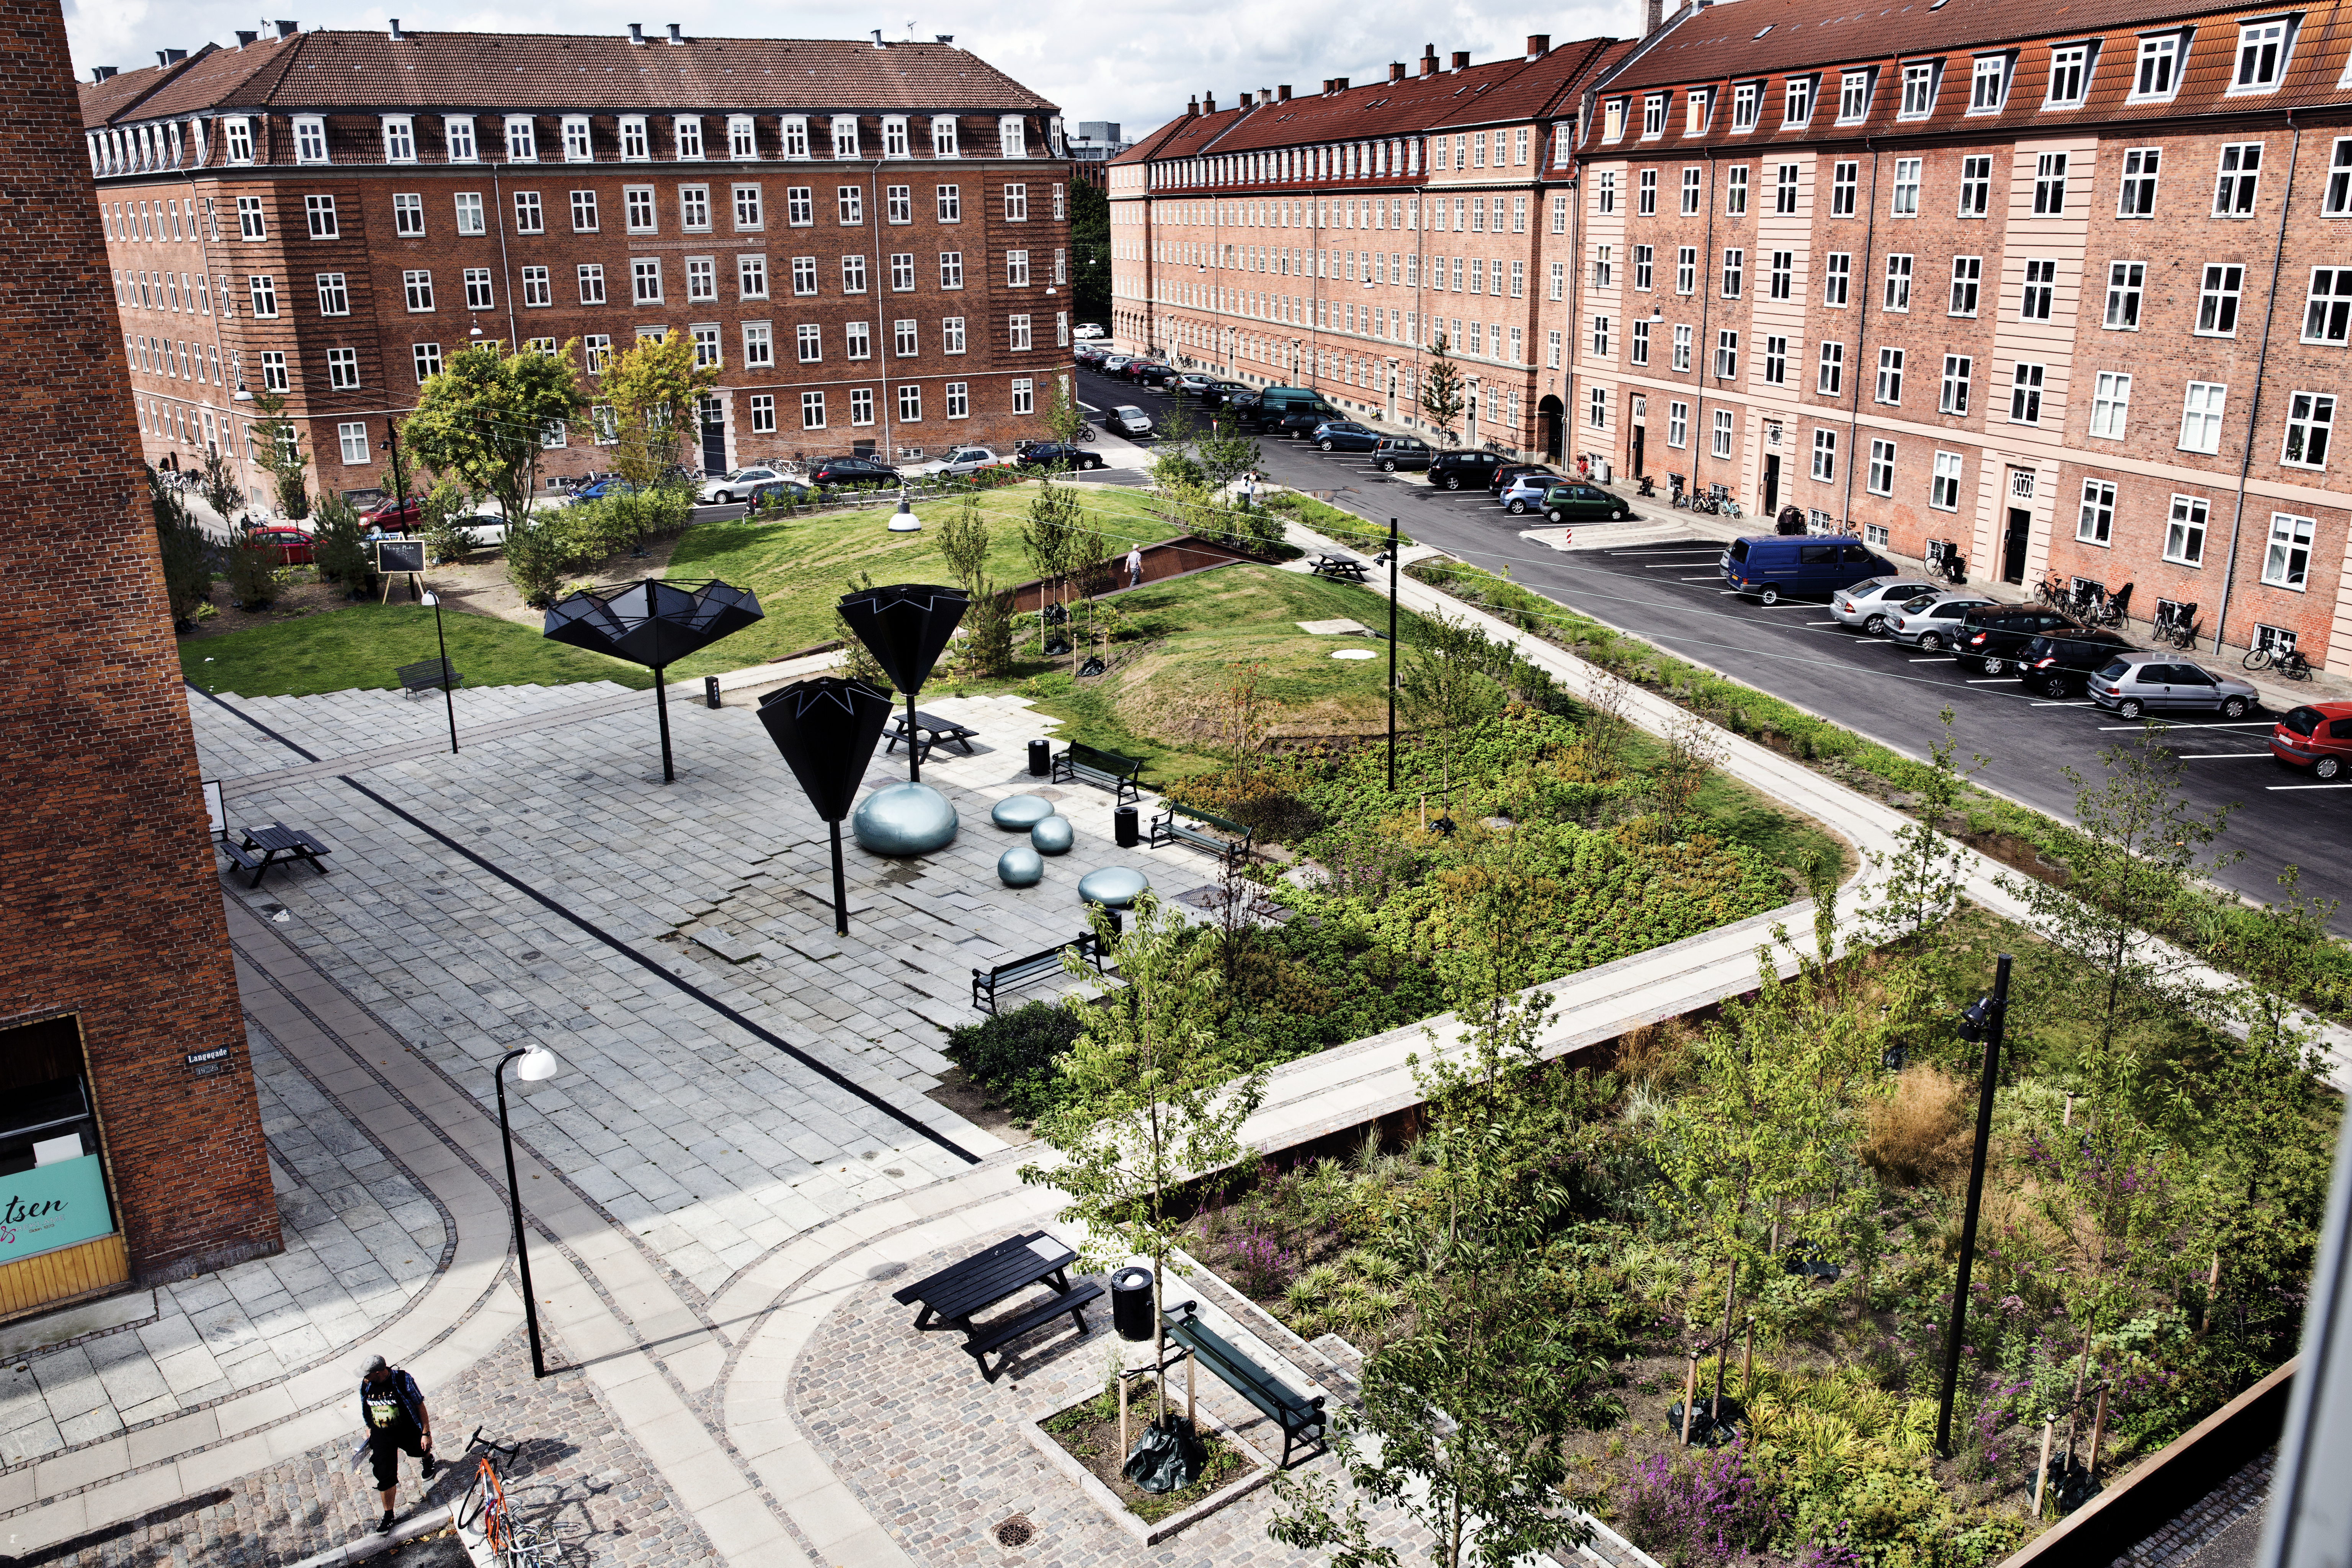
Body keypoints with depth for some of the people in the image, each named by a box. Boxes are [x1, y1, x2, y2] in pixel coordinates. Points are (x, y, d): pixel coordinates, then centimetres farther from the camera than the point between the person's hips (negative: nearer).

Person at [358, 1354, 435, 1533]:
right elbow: (366, 1411, 5)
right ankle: (388, 1516, 18)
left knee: (422, 1451, 27)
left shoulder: (403, 1380, -27)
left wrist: (426, 1433, -14)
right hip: (381, 1436, 2)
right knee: (385, 1477, -1)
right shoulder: (365, 1386, -15)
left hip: (408, 1432, -2)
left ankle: (428, 1460, 66)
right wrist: (369, 1431, 15)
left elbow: (420, 1406, -17)